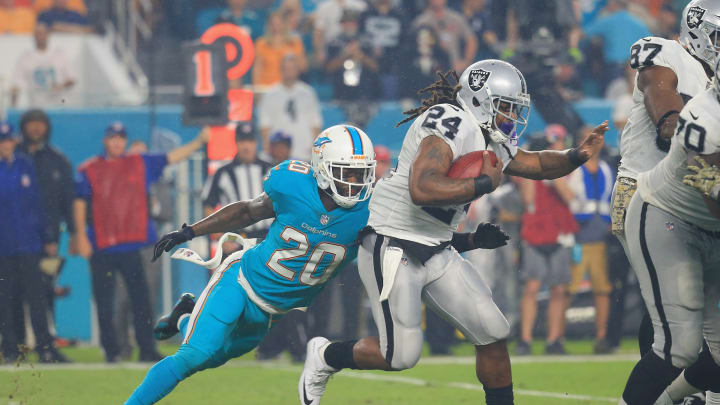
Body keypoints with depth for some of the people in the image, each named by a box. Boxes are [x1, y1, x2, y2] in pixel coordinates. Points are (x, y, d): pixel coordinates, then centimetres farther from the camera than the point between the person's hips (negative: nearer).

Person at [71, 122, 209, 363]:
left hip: (132, 246, 1)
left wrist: (200, 141, 2)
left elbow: (171, 158, 11)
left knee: (141, 299, -2)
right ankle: (111, 350, 8)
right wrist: (80, 236, -4)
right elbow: (80, 203, 4)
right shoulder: (89, 170, 6)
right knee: (104, 302, 1)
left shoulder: (141, 165, 12)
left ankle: (147, 350, 0)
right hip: (101, 247, -1)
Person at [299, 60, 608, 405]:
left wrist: (577, 156, 7)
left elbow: (537, 165, 26)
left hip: (436, 253, 9)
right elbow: (422, 189, -33)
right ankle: (325, 356, 20)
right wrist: (485, 183, -23)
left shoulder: (493, 142, 10)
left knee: (493, 334, 1)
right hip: (393, 245, -9)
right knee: (401, 355, -6)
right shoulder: (451, 122, -20)